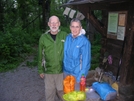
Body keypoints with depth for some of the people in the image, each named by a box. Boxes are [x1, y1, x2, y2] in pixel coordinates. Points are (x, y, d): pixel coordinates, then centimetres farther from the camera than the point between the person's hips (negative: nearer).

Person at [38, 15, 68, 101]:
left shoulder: (65, 36, -5)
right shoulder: (43, 37, -2)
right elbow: (41, 55, 4)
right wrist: (41, 70, 7)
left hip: (62, 71, 0)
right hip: (48, 72, 1)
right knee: (49, 92, 16)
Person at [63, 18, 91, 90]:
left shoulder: (84, 41, -18)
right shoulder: (67, 38, -2)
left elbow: (86, 60, -15)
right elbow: (64, 54, 6)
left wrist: (81, 76, -15)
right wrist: (64, 68, 6)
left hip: (77, 73, -5)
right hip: (66, 71, 5)